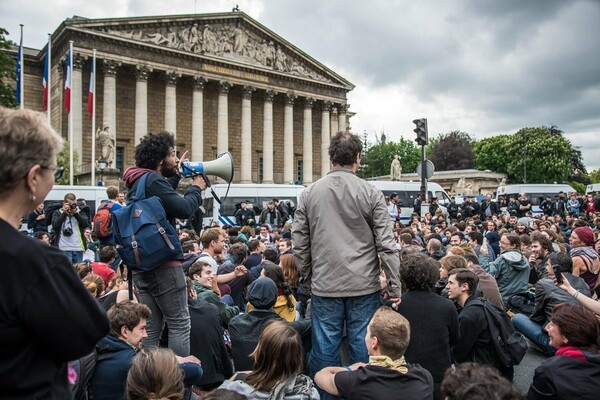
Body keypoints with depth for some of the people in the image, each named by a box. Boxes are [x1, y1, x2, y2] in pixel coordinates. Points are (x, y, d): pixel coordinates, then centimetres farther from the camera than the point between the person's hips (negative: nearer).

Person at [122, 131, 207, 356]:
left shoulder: (138, 182, 16)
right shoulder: (153, 180, -14)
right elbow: (184, 209, -19)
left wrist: (176, 176, 27)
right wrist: (196, 188, -2)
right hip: (163, 264, -9)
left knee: (151, 329, 13)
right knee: (180, 324, -2)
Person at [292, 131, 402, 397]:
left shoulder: (309, 193, 0)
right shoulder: (371, 193, -5)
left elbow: (300, 244, 3)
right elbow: (386, 245, -6)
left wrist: (306, 281, 14)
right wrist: (395, 287, 1)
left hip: (324, 286, 1)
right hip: (364, 285, -1)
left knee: (325, 349, 11)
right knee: (362, 347, 10)